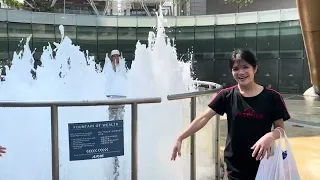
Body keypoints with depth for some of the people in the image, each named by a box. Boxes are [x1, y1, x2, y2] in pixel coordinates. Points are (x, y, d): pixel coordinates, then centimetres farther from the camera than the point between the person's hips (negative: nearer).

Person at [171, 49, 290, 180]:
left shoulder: (271, 97, -8)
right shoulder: (227, 95, -5)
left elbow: (281, 129, -3)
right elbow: (204, 118, -7)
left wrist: (270, 136, -25)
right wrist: (180, 138, -12)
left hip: (263, 165, 0)